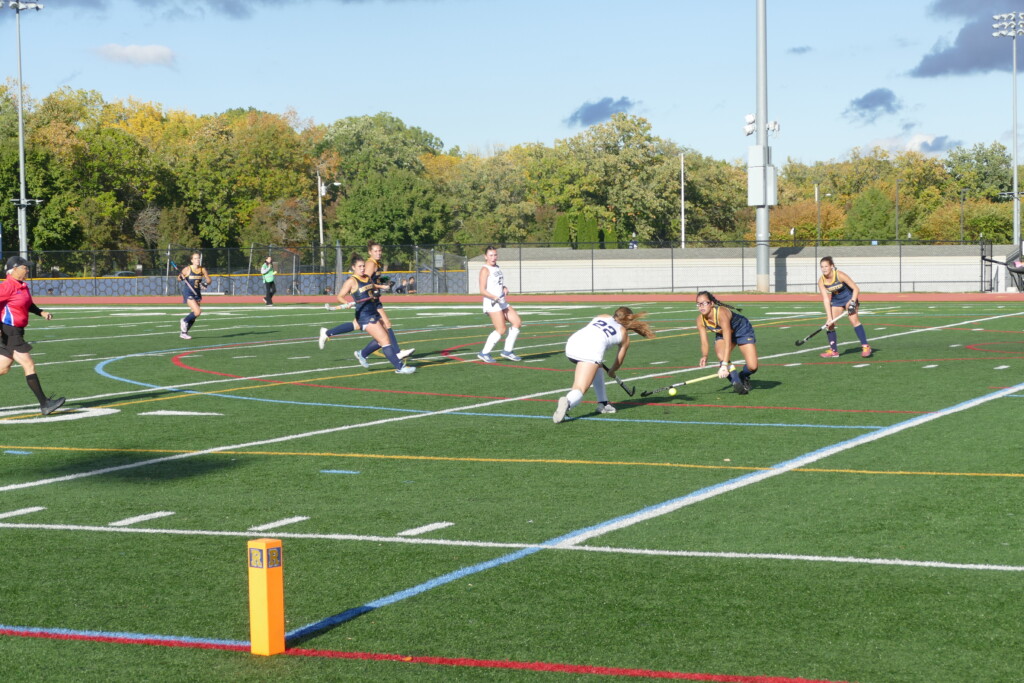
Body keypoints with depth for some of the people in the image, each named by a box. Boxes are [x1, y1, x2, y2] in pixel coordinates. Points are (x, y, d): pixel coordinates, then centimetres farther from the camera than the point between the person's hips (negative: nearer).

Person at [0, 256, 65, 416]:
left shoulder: (23, 286, 13)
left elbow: (28, 305, 26)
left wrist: (41, 312, 9)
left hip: (16, 333, 10)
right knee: (29, 365, -8)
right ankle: (44, 404, -7)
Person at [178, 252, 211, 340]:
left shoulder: (202, 269, 1)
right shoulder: (187, 269, -11)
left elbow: (209, 280, 8)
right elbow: (179, 279, -3)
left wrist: (206, 283, -14)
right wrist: (181, 278, -26)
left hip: (197, 293, 6)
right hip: (188, 293, -6)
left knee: (194, 314, 8)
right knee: (198, 312, -19)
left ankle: (184, 332, 24)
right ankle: (184, 321, 9)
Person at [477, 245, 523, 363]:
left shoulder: (497, 268, 17)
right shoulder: (485, 270, -10)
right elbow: (482, 291, -17)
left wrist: (504, 288, 8)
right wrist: (495, 297, -30)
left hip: (502, 303, 9)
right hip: (492, 304, -9)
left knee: (517, 323, 5)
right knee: (501, 329, -13)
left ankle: (507, 351, 11)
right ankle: (484, 353, -3)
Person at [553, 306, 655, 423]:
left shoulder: (603, 316, 33)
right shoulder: (624, 335, 24)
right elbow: (619, 362, 32)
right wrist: (612, 371, 54)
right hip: (592, 349, -5)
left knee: (598, 366, 33)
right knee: (579, 390, -10)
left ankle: (603, 404, 28)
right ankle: (567, 402, -43)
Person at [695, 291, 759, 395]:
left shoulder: (721, 313, -40)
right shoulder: (700, 320, -20)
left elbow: (727, 341, -46)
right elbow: (704, 342, -15)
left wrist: (725, 365, -52)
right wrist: (704, 356, -38)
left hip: (743, 331, -4)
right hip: (722, 334, 4)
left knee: (752, 367, -15)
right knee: (720, 356, -30)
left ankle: (744, 377, 21)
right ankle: (736, 382, -13)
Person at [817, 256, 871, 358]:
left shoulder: (839, 275, -26)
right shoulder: (821, 281, -15)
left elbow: (856, 289, -20)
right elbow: (826, 299, -16)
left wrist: (852, 302, -30)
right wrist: (829, 317, -22)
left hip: (849, 297, -5)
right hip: (836, 300, 5)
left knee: (854, 320, -20)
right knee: (830, 323, -5)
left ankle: (865, 347, -17)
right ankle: (833, 351, 5)